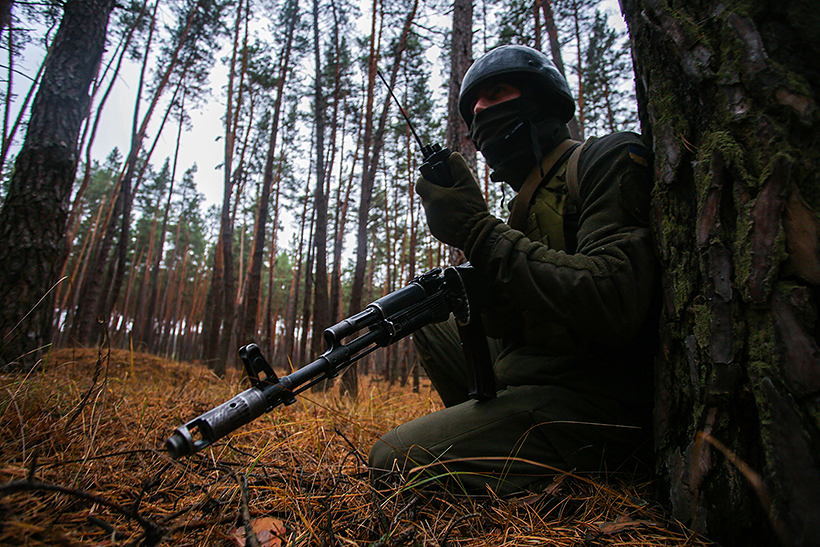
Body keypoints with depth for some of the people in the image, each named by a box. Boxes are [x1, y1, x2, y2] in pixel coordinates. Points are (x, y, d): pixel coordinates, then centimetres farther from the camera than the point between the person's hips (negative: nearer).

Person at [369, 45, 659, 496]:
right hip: (534, 384, 9)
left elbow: (614, 309, -24)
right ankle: (486, 434, 15)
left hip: (599, 408, -9)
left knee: (393, 462, -15)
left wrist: (482, 232, -20)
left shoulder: (610, 160, -8)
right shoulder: (529, 200, 17)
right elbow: (509, 325, 8)